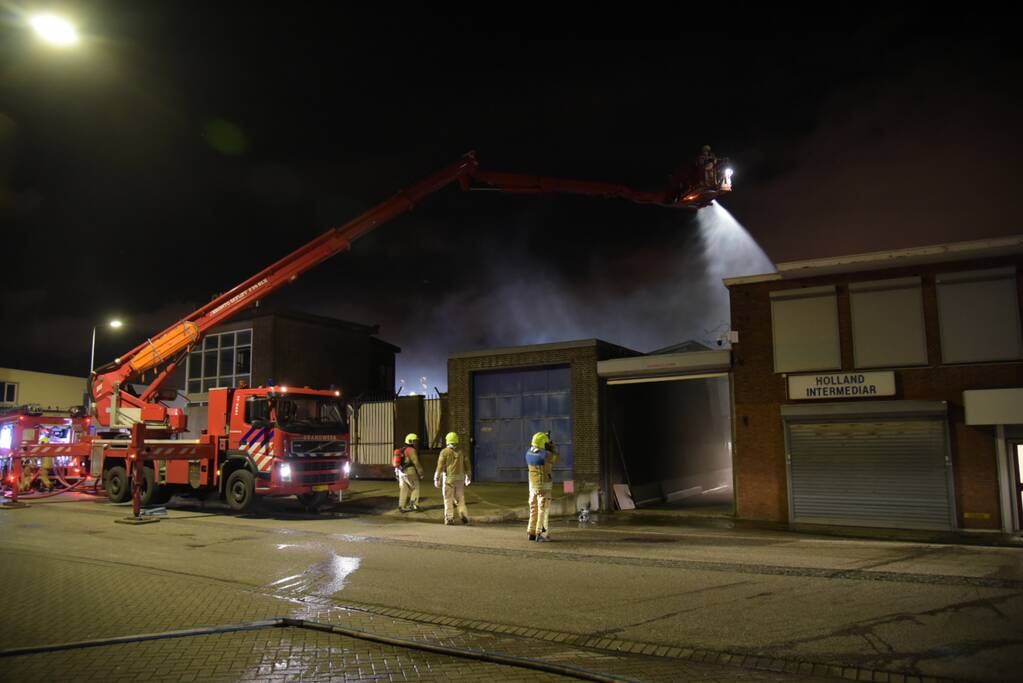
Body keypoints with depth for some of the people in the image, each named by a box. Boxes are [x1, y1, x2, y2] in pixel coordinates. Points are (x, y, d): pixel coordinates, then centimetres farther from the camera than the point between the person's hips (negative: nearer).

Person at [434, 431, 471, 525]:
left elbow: (440, 466, -10)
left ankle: (449, 519, 4)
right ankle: (464, 516, 0)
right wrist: (468, 478, 16)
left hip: (449, 478, -3)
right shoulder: (461, 452, 5)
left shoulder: (445, 452, -6)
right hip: (460, 478, 3)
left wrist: (436, 479, -7)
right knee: (460, 499, 12)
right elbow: (467, 466, 6)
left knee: (448, 499, 5)